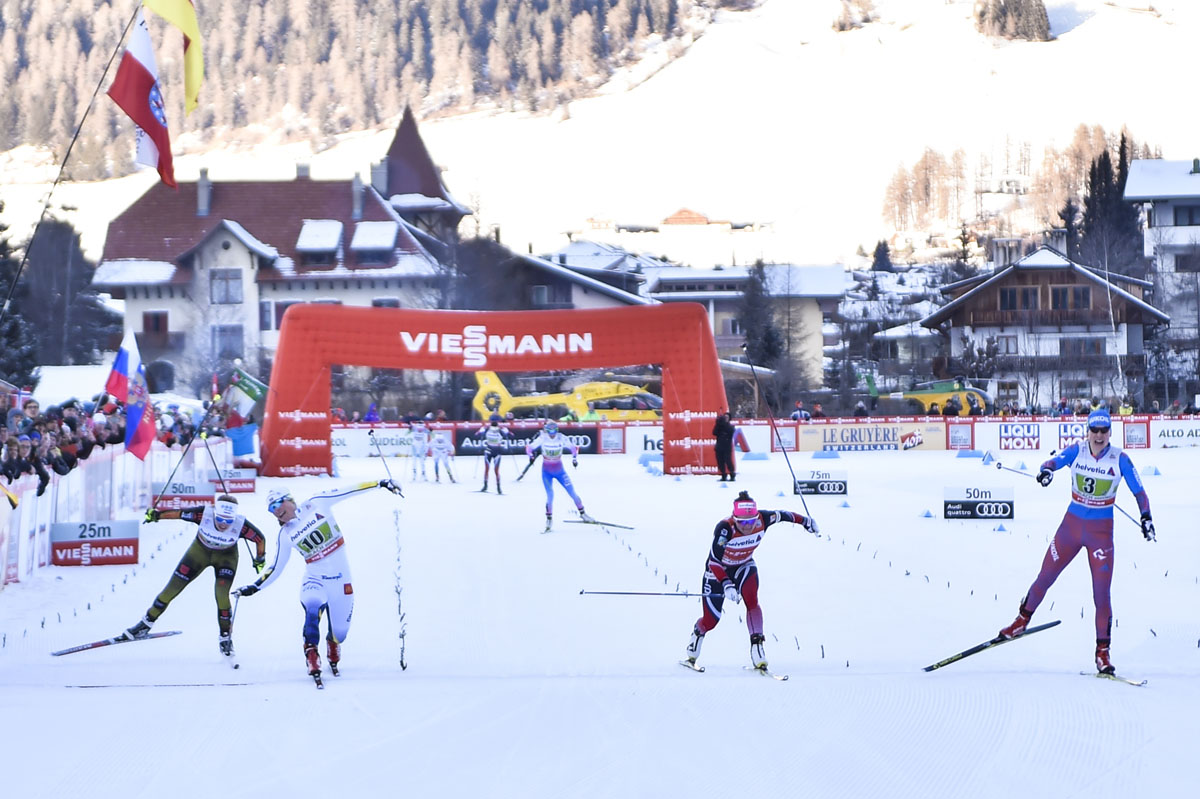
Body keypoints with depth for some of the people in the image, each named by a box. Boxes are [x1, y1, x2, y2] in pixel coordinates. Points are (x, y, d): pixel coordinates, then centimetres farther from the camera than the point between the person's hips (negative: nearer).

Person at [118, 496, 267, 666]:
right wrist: (156, 514, -9)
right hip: (200, 550, 1)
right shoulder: (204, 514, -33)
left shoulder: (241, 525, -33)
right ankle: (147, 623, 21)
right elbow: (179, 513, -18)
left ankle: (225, 637, 1)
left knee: (222, 595, -19)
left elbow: (260, 538, -16)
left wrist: (259, 561, -5)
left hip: (226, 556, -1)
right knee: (173, 588, 3)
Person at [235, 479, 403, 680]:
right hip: (314, 579, 0)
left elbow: (349, 491, -4)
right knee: (313, 608, -34)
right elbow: (276, 569, 10)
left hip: (341, 579, 0)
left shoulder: (316, 505, -4)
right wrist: (254, 587, 2)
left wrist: (380, 483, -6)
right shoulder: (286, 535, 2)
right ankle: (311, 654, -23)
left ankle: (333, 649, 40)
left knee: (340, 633, 4)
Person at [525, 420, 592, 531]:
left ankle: (582, 514, 17)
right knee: (550, 495, -14)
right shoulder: (542, 439, -14)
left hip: (559, 470, 1)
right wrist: (531, 455, -25)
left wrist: (574, 458, -14)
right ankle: (549, 519, 3)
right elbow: (529, 447, -6)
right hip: (546, 471, -1)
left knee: (572, 492, 0)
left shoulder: (562, 439, -12)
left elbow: (574, 448, 1)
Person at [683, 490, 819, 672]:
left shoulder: (762, 519, -26)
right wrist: (727, 585, -53)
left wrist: (806, 521, 9)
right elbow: (714, 561, -40)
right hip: (719, 570, -3)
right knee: (711, 619, 1)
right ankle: (697, 632, 37)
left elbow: (782, 515, -5)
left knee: (751, 601, -26)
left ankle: (757, 649, -21)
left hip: (744, 566, 3)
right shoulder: (725, 528, -38)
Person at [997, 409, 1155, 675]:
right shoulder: (1076, 451, -5)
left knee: (1101, 593, -7)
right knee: (1045, 578, 8)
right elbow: (1052, 463, -12)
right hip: (1072, 525, 2)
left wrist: (1146, 517, -18)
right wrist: (1046, 471, -36)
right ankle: (1022, 621, 33)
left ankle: (1102, 652, 3)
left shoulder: (1120, 459, -9)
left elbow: (1138, 491, -4)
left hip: (1102, 531, -2)